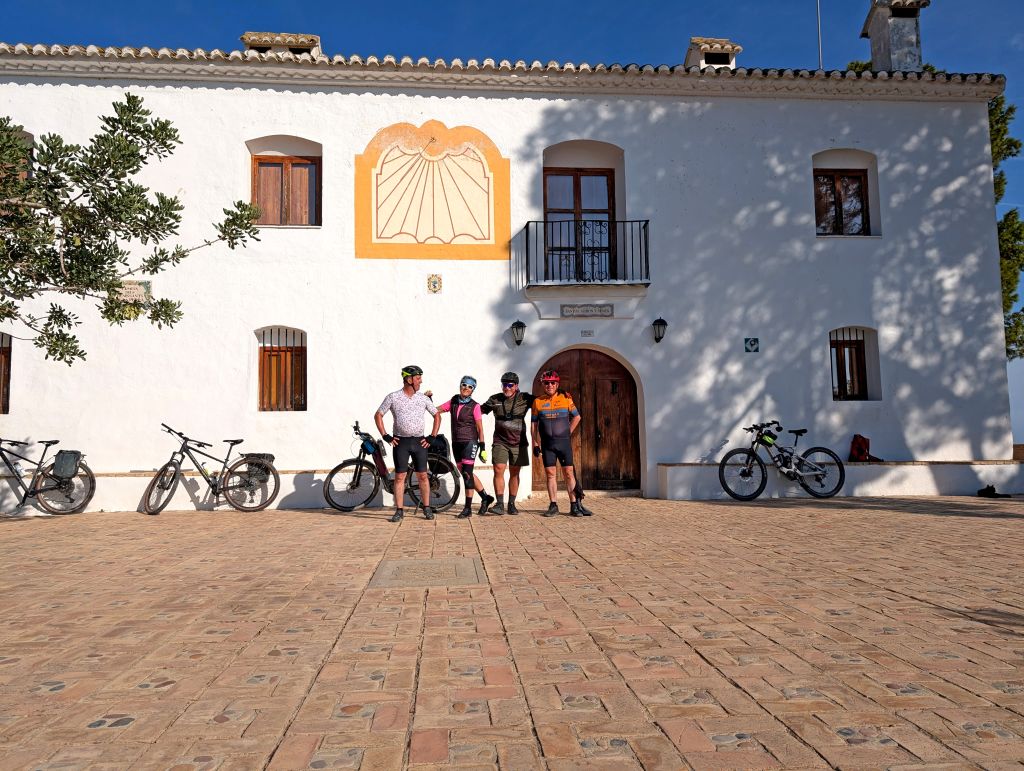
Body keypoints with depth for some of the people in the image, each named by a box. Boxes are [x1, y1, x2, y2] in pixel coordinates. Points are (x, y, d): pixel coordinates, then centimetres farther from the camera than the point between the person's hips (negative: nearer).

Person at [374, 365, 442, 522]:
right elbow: (378, 415, 4)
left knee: (422, 475, 3)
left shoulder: (423, 398, 6)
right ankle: (399, 511, 7)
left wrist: (432, 437, 5)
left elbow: (437, 415, 14)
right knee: (400, 476, 0)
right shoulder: (393, 398, -1)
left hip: (419, 442, 2)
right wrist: (386, 436, -3)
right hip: (401, 442, -2)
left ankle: (427, 509, 12)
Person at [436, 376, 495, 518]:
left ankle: (468, 508, 0)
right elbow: (436, 410, 9)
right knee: (465, 473, 12)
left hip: (469, 442, -6)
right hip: (456, 442, 6)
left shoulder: (474, 406, -7)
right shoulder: (453, 401, 7)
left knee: (467, 474, -9)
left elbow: (480, 428, -6)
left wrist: (482, 448, -9)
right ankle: (485, 498, 29)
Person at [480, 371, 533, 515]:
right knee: (498, 470, -12)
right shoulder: (495, 399, 5)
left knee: (514, 473, 7)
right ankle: (499, 504, -9)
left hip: (518, 442, 0)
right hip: (500, 442, 0)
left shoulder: (525, 399, 0)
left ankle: (511, 504, 18)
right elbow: (480, 410, 16)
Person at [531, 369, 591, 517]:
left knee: (569, 473, -1)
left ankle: (574, 505, 4)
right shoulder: (538, 401, 5)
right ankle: (553, 505, 10)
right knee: (550, 473, 3)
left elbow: (577, 417, 13)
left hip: (564, 442, -1)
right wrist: (535, 444, 4)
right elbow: (534, 425, 9)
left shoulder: (566, 398, 3)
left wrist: (568, 433, 7)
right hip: (547, 444, 1)